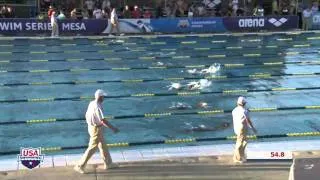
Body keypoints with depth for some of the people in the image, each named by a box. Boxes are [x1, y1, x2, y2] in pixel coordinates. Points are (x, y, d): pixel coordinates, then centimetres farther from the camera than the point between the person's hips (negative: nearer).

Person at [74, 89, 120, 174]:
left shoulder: (92, 103, 2)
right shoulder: (97, 107, -27)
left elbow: (87, 115, 12)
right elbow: (103, 120, -30)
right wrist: (113, 128, -23)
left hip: (92, 126, 10)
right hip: (96, 129, -10)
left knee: (103, 145, 19)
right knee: (92, 148, 0)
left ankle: (108, 163, 32)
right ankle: (80, 166, 7)